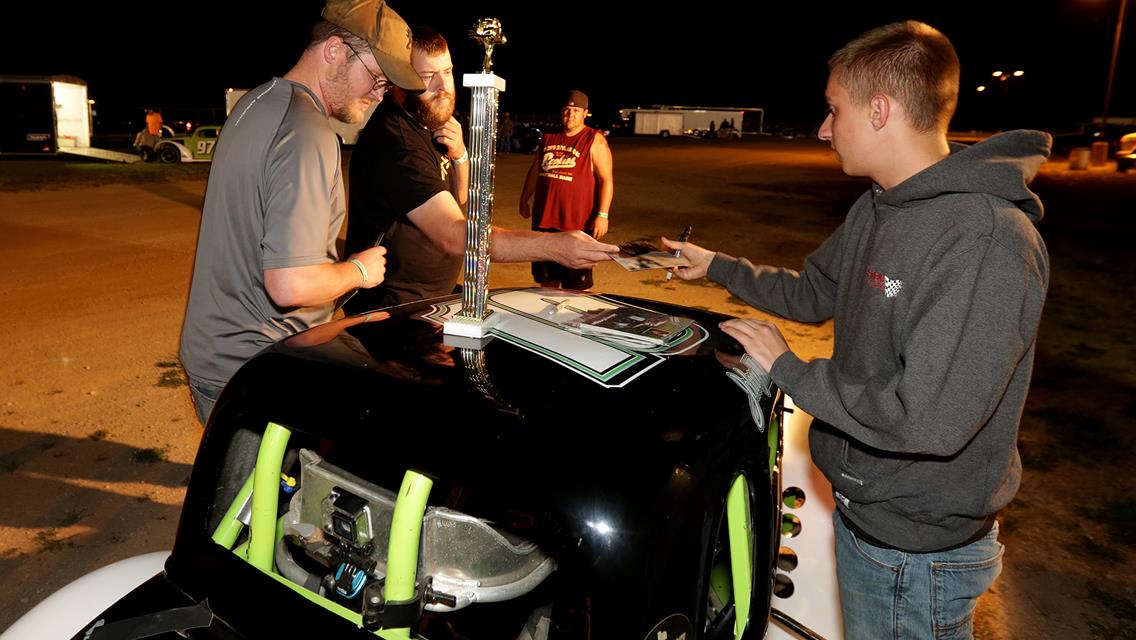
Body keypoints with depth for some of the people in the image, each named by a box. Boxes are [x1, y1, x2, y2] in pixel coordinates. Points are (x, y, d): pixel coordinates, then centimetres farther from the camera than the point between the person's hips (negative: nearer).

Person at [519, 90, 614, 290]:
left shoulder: (595, 140, -5)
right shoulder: (549, 138, 13)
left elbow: (606, 179, -10)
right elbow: (535, 171, 23)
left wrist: (602, 215, -17)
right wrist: (524, 200, 24)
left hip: (577, 223, -5)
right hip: (544, 219, 6)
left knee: (574, 285, 1)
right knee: (547, 280, 15)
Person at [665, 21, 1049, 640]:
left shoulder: (989, 242, -28)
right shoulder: (875, 210, 1)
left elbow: (929, 420, -33)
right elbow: (812, 294, 17)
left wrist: (790, 370, -21)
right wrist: (716, 265, 17)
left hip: (917, 549, -8)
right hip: (861, 510, 8)